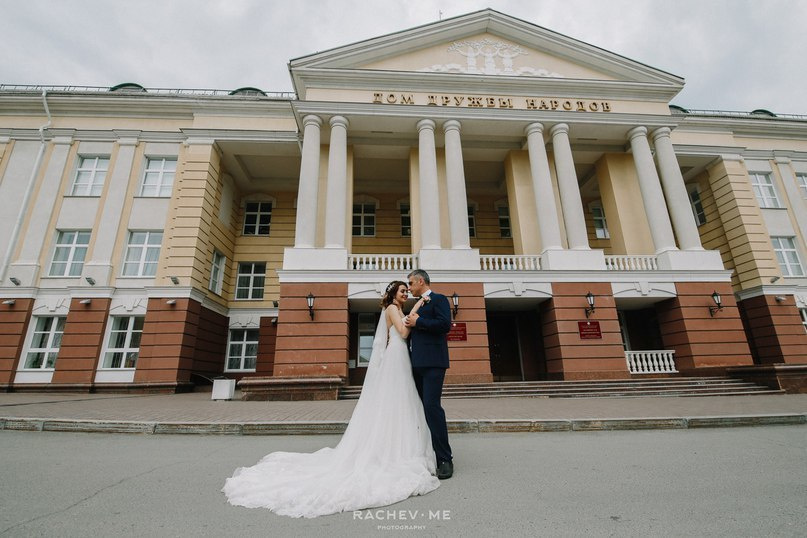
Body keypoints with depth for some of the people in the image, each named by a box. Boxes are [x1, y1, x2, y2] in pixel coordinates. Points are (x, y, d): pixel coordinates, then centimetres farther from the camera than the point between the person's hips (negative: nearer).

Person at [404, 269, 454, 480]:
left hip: (432, 362, -9)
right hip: (417, 363, 9)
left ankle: (445, 459, -5)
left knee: (432, 406, -14)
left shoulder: (438, 299, -2)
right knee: (422, 408, 11)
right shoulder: (418, 305, 23)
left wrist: (417, 322, -12)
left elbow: (445, 324, -18)